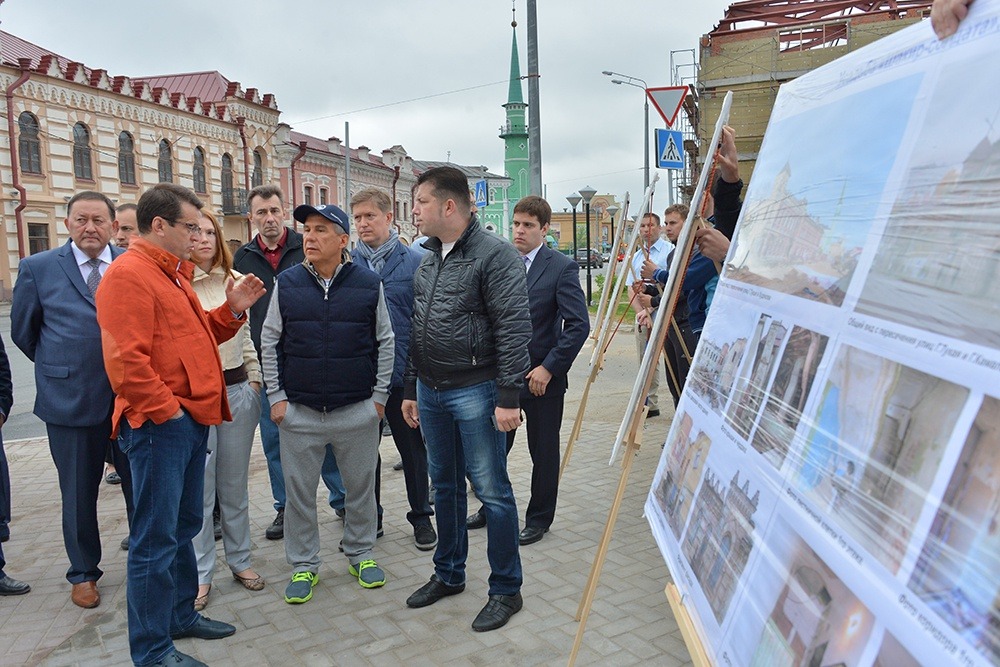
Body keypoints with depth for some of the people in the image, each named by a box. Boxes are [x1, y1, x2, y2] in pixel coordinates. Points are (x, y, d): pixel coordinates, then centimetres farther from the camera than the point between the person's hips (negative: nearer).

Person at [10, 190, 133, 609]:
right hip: (70, 399, 0)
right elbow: (22, 331, 9)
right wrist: (61, 368, 12)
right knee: (78, 493, 13)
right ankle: (83, 572, 31)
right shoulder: (38, 268, 0)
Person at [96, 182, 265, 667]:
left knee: (183, 526, 19)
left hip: (190, 418, 10)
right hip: (160, 424, -10)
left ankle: (182, 614, 34)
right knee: (156, 538, -1)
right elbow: (126, 359, -22)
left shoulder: (171, 274, 18)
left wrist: (232, 310, 6)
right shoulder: (129, 275, -14)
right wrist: (165, 409, -17)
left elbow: (194, 335, 21)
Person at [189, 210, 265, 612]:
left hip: (236, 390, 4)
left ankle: (240, 560, 27)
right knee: (198, 488, 4)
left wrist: (254, 380, 12)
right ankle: (199, 574, 18)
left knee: (235, 484, 14)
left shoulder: (233, 279, 7)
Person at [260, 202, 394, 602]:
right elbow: (269, 342, 5)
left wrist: (380, 395, 1)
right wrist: (276, 396, 0)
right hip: (299, 412, 1)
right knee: (299, 492, 9)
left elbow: (384, 341, 4)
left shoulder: (369, 284, -2)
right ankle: (303, 566, 26)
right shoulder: (287, 284, 0)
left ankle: (361, 554, 32)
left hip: (358, 411, 0)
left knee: (361, 487, 12)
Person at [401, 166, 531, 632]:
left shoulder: (495, 255, -12)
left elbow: (514, 329, -17)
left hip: (474, 391, -7)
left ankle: (506, 590, 17)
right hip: (431, 392, 8)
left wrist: (509, 397, -20)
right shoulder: (428, 259, 13)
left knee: (492, 490, 1)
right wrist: (411, 389, 17)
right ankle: (449, 574, 34)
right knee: (445, 485, 17)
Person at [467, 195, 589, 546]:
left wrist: (549, 368, -17)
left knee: (544, 452, 10)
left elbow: (579, 325, -14)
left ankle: (539, 519, 28)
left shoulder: (562, 267, -9)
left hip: (542, 377, -4)